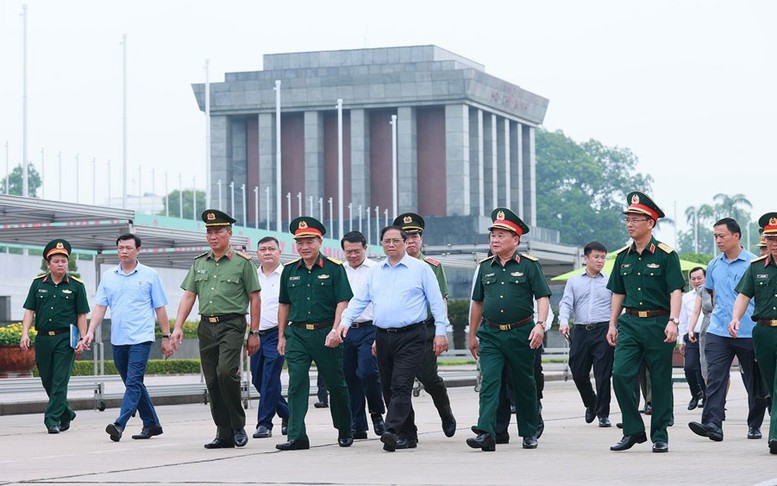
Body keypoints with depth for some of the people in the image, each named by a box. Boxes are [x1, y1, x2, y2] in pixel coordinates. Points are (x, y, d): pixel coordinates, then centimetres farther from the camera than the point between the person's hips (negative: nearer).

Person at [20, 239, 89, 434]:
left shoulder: (76, 285, 3)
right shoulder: (38, 284, 9)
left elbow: (81, 315, 3)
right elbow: (29, 311, 8)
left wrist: (83, 339, -4)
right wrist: (25, 334, -5)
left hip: (65, 339, -3)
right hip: (43, 338, 4)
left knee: (60, 381, -9)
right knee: (47, 380, 10)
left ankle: (52, 419, -9)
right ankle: (67, 414, 27)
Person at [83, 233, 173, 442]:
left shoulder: (150, 275, 1)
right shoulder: (108, 276, 10)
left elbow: (160, 309, 3)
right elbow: (100, 306, 8)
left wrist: (166, 337, 2)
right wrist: (90, 331, -4)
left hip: (141, 338, -5)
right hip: (117, 339, 5)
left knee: (133, 383, -15)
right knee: (133, 384, 11)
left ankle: (120, 424, -24)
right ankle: (151, 423, 21)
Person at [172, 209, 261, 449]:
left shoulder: (243, 262, 1)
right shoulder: (199, 263, 14)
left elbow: (254, 299, 1)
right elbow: (188, 296, 12)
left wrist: (254, 333, -2)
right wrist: (178, 327, 1)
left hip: (231, 324, -5)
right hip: (206, 326, 5)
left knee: (226, 371, -22)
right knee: (212, 382, 4)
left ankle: (238, 425, -6)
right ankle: (224, 434, 10)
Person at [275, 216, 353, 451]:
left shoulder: (334, 268, -2)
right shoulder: (289, 270, 9)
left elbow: (342, 302, -6)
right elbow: (284, 305, 16)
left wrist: (335, 330, -17)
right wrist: (281, 336, 14)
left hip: (325, 333, -2)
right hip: (297, 334, 3)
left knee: (336, 384, 9)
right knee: (296, 384, -8)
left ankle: (345, 431, 27)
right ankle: (296, 436, -10)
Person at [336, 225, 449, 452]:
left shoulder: (420, 269, 1)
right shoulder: (375, 272, 15)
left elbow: (436, 301, 0)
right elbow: (359, 299, 13)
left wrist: (440, 331, -6)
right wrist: (346, 320, -3)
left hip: (410, 337, -6)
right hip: (383, 337, 6)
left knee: (401, 385, -16)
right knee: (389, 388, 7)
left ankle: (392, 431, -25)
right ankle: (408, 435, 16)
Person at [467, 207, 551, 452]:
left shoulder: (529, 265, -1)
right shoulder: (485, 266, 10)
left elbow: (543, 297, -5)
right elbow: (477, 302, 18)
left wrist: (540, 325, -20)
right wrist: (472, 336, 19)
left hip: (521, 334, -2)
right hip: (490, 335, 3)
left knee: (524, 385, 9)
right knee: (489, 382, -11)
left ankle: (529, 433, 23)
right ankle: (486, 434, -20)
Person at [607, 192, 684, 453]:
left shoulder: (666, 255, -4)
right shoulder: (623, 256, 11)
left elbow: (676, 290, -9)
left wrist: (673, 321, -21)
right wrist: (612, 325, 12)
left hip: (658, 323, -4)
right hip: (629, 323, 4)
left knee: (660, 381, 2)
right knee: (620, 374, -10)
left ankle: (660, 435, 12)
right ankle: (633, 430, 1)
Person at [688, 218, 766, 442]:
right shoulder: (714, 265, 11)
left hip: (749, 333, -3)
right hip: (718, 331, 3)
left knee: (754, 381, 8)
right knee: (715, 377, -11)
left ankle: (754, 425, 20)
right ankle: (712, 424, -19)